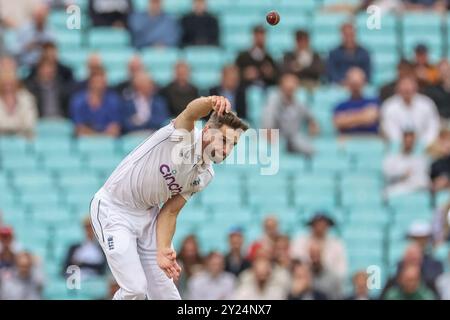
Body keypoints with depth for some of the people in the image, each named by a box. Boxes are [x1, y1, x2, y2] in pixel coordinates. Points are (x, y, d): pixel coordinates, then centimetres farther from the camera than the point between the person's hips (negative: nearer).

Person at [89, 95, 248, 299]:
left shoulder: (205, 176, 0)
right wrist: (212, 102, -69)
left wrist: (163, 251, -12)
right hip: (113, 210, -7)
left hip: (147, 215, 7)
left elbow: (170, 212, 3)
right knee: (135, 289, -17)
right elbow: (191, 111, -46)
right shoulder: (184, 135, -22)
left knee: (166, 293, 4)